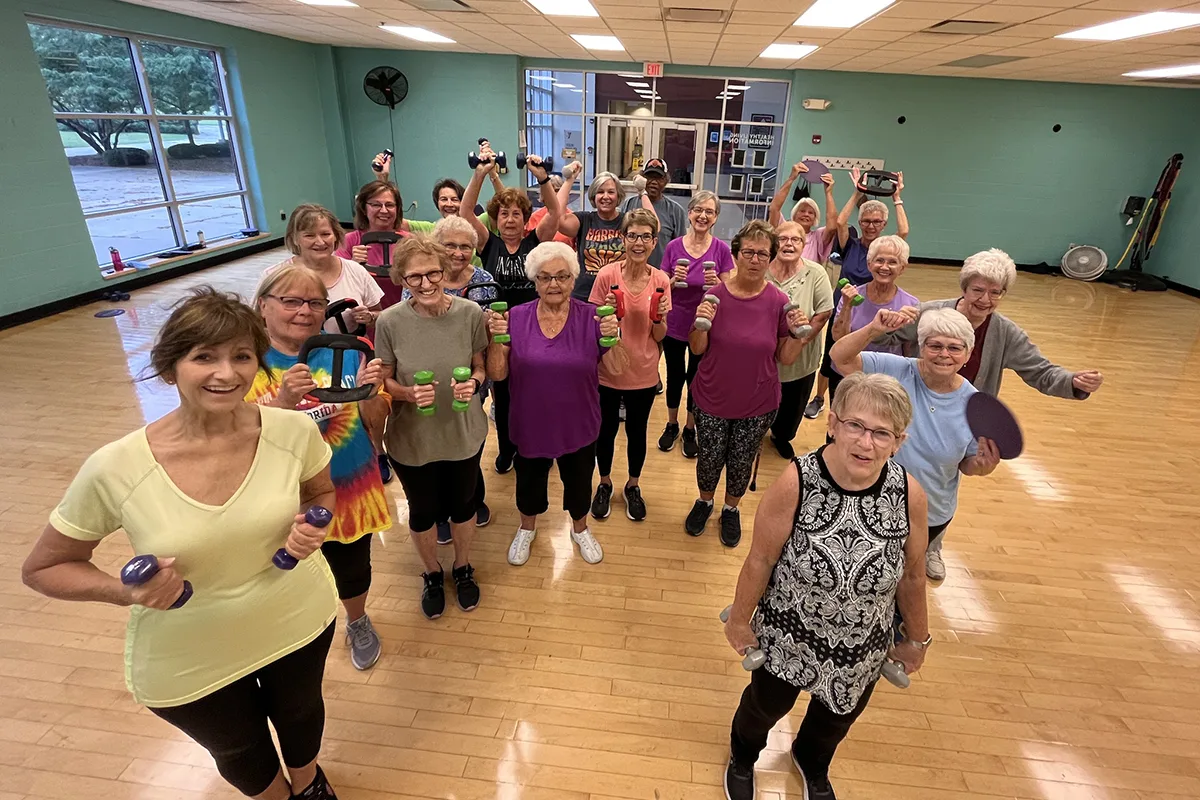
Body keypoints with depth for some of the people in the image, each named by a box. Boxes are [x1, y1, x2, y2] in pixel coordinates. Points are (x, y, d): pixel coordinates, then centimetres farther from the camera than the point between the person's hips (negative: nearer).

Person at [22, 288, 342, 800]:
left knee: (300, 713, 31)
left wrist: (312, 527, -21)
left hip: (298, 622, 1)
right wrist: (126, 592, -27)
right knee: (240, 756, 29)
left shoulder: (294, 431, -22)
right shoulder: (114, 469, -26)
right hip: (186, 660, -1)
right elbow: (42, 569, -9)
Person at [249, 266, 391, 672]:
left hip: (350, 488, 2)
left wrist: (368, 392, -23)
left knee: (353, 568, 18)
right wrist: (284, 400, -34)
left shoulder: (344, 353, -7)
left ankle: (357, 623, 51)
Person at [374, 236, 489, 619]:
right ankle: (432, 573, 50)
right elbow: (384, 381, -4)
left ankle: (463, 567, 51)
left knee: (463, 504, 21)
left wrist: (473, 383, -23)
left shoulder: (470, 313, -14)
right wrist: (409, 393, -24)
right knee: (423, 511, 19)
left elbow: (481, 368, -1)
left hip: (464, 432, 1)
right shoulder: (390, 321, -16)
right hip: (412, 438, 0)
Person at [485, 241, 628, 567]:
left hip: (578, 426, 0)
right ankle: (527, 528, 53)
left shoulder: (592, 318, -11)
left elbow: (616, 368, -11)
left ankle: (580, 528, 52)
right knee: (529, 481, 23)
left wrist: (613, 338, -29)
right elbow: (497, 374, -10)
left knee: (578, 482, 21)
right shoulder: (516, 318, -10)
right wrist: (496, 338, -26)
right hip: (530, 425, 1)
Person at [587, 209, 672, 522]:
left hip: (643, 374, 1)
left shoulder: (661, 281, -7)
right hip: (608, 371, -1)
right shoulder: (606, 276, -13)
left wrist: (660, 317, -22)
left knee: (637, 432, 17)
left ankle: (633, 486, 41)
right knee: (606, 430, 16)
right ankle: (605, 484, 41)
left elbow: (659, 337, -2)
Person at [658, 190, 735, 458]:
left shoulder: (721, 250, -7)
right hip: (674, 324, 1)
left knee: (696, 378, 12)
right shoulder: (673, 247, -5)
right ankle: (671, 425, 35)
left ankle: (690, 430, 33)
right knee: (675, 376, 14)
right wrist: (674, 280, -20)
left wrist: (715, 283, -23)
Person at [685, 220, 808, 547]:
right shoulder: (715, 294, -12)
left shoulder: (779, 302, -10)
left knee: (741, 462, 16)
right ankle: (705, 501, 46)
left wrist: (798, 333, -20)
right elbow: (697, 349, -5)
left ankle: (731, 509, 45)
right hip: (712, 399, 0)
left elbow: (786, 358, -3)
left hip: (758, 404, 1)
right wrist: (700, 324, -24)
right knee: (709, 459, 14)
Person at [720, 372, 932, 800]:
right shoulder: (795, 483, -31)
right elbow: (760, 561, -17)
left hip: (862, 649, 3)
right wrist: (740, 620, -5)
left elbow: (912, 575, -5)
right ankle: (743, 755, 62)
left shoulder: (909, 494, -22)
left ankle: (812, 762, 67)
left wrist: (917, 639, 8)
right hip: (787, 636, -2)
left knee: (839, 717, 30)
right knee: (767, 704, 25)